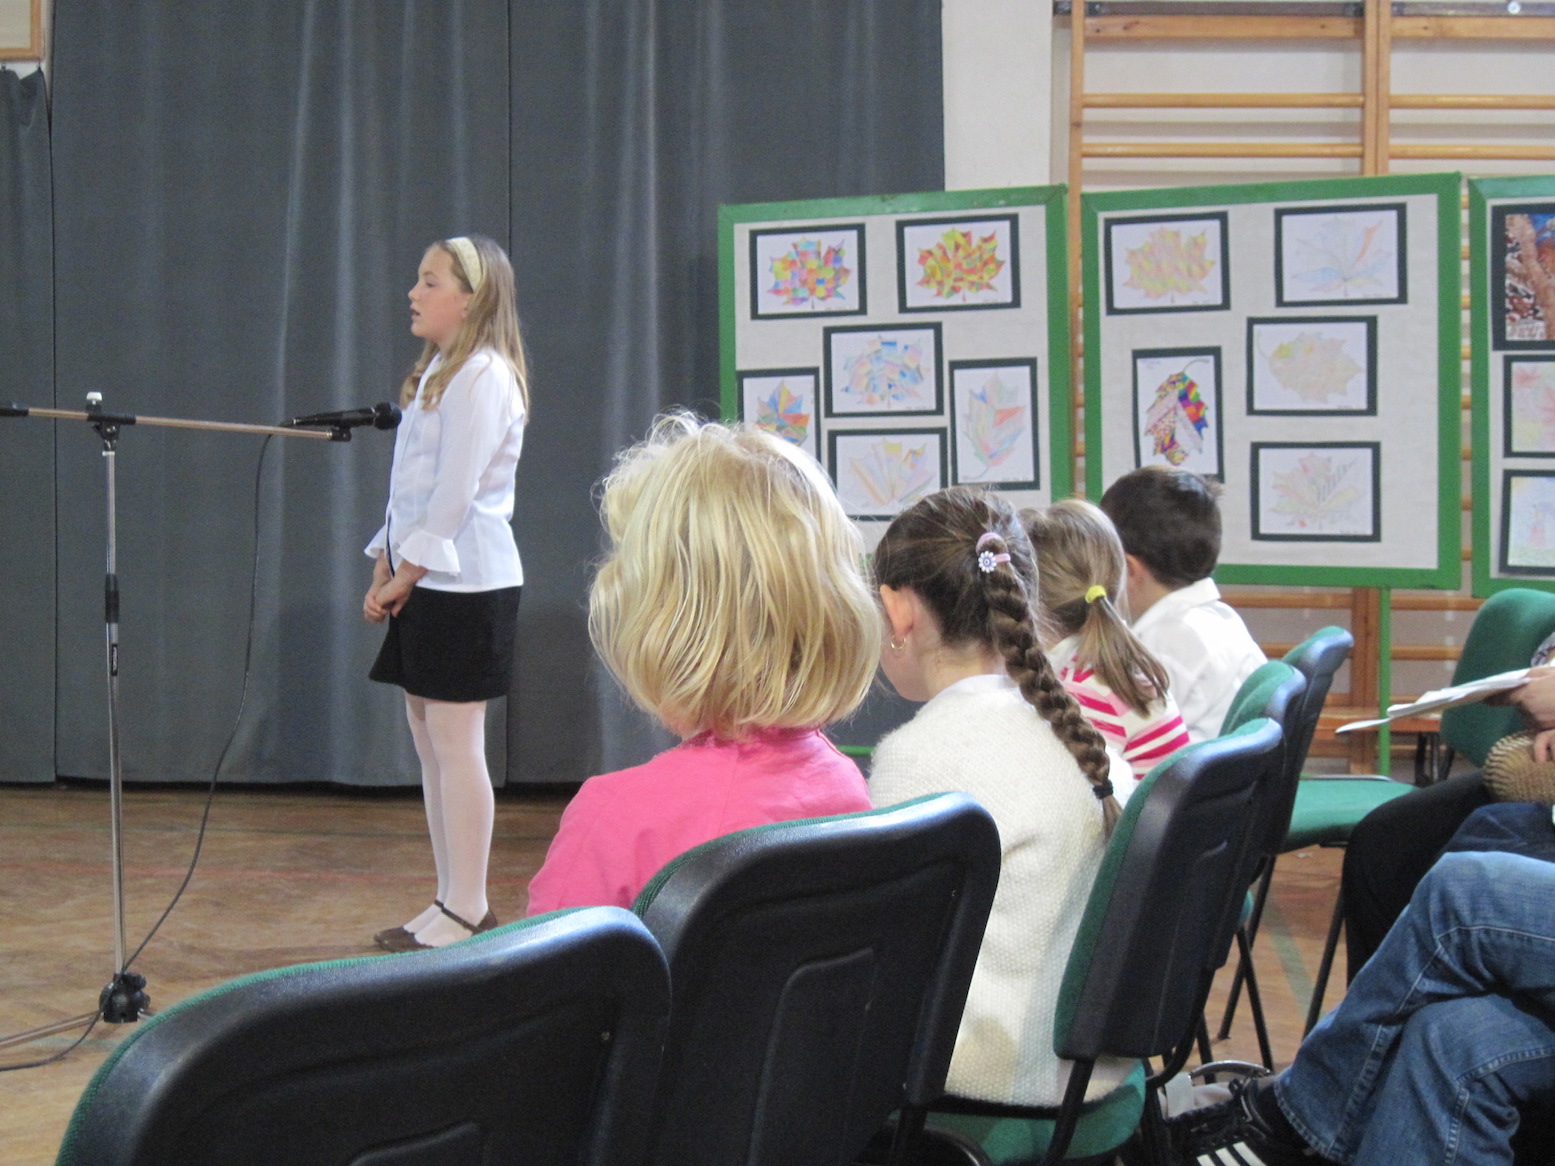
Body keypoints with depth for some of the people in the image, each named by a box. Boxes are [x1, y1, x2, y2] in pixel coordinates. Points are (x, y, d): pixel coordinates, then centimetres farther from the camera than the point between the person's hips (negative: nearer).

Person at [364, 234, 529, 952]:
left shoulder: (483, 375, -12)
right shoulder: (435, 372, 18)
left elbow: (455, 493, -17)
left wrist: (406, 575, -13)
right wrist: (384, 569, 10)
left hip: (464, 580, -10)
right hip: (422, 578, 10)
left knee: (456, 742, -6)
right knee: (428, 739, 10)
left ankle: (466, 912, -1)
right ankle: (451, 903, 17)